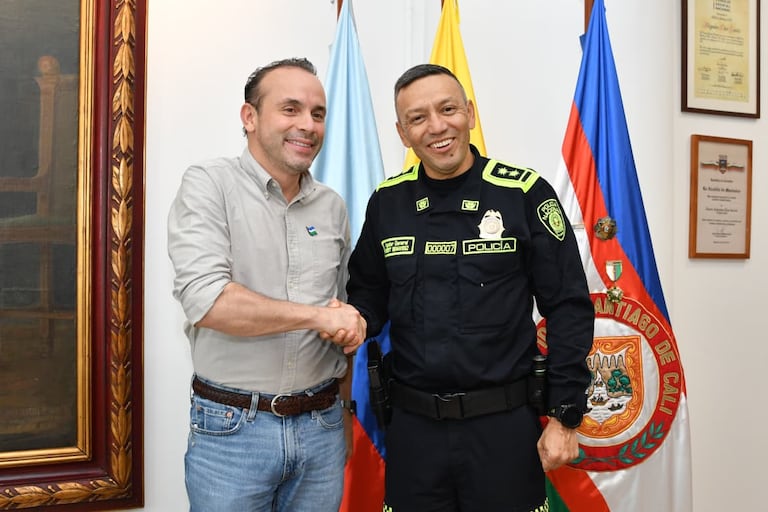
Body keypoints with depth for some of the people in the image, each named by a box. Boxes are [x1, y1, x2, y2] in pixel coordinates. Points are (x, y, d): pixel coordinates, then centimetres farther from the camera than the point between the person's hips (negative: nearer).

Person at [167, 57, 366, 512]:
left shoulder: (332, 206, 7)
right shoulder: (209, 184, -8)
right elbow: (205, 300, -21)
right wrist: (316, 315, -16)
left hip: (321, 427, 4)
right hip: (231, 428, -4)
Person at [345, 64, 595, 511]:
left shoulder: (525, 193, -7)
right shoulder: (387, 202, 3)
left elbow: (569, 309, -5)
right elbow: (369, 294, 13)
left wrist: (566, 416, -6)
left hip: (504, 424, -2)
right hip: (412, 425, 3)